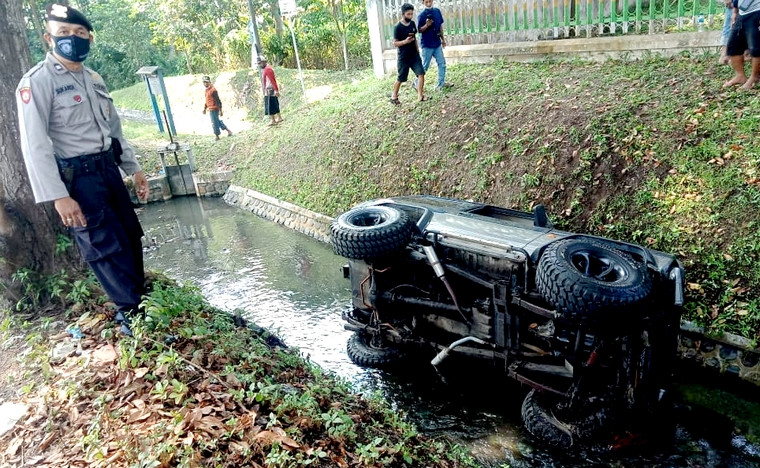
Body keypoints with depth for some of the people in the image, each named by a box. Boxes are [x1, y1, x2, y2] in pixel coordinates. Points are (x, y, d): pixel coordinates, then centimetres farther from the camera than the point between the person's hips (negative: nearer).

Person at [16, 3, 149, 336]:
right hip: (76, 177, -7)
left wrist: (133, 169, 17)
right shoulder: (37, 81, -11)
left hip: (107, 168, 8)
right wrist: (58, 196, -21)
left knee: (131, 236, 14)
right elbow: (34, 145, -16)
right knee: (106, 246, -2)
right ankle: (130, 312, 13)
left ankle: (140, 296, 32)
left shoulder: (93, 79, 12)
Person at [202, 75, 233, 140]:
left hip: (214, 109, -10)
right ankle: (228, 130, 28)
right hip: (210, 109, 10)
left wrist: (220, 110, -18)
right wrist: (205, 108, 24)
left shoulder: (213, 90, -17)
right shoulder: (207, 90, 12)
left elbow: (218, 100, -18)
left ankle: (217, 136, 12)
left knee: (215, 123, -1)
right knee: (218, 121, 18)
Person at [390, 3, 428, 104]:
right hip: (403, 57, -5)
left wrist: (417, 49, 14)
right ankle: (394, 96, 27)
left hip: (414, 55, 5)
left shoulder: (412, 23, 3)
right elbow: (395, 43, -13)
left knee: (421, 73, -7)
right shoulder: (398, 27, -15)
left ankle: (420, 95, 3)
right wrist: (405, 41, -28)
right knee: (400, 78, 6)